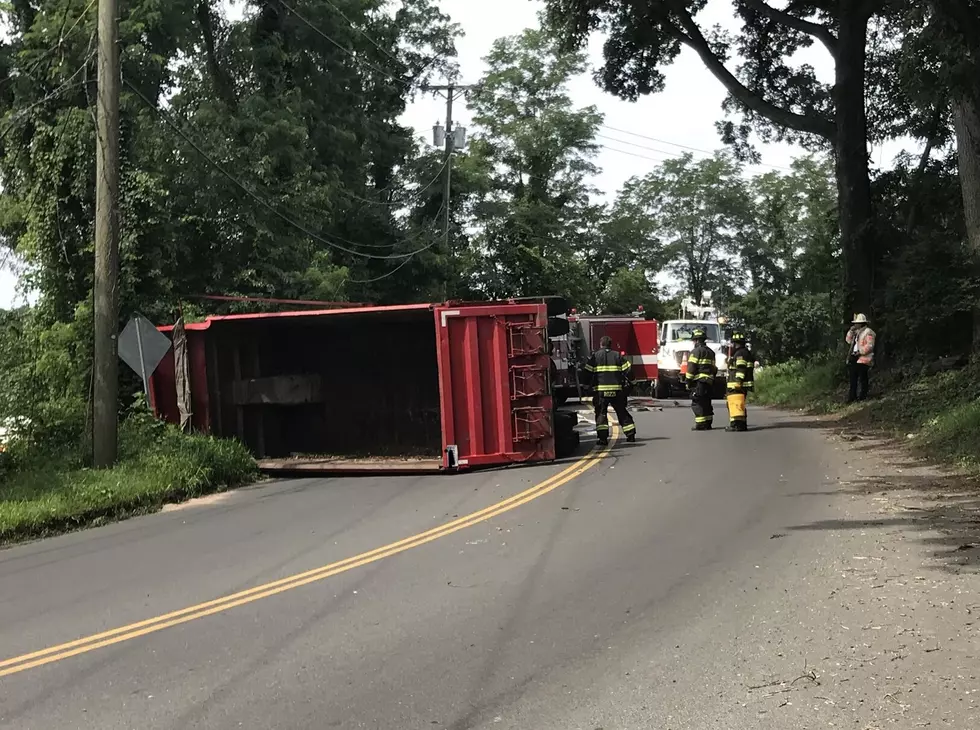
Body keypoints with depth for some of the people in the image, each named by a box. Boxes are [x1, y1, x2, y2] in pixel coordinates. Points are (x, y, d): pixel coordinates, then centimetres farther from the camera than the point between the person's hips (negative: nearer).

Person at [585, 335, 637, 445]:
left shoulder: (595, 356, 2)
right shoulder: (617, 356, 8)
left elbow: (588, 372, -1)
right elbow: (628, 369, 2)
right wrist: (627, 383, 12)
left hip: (600, 389, -2)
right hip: (617, 390, 2)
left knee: (601, 413, 1)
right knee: (622, 412, 13)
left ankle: (603, 437, -10)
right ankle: (631, 434, 12)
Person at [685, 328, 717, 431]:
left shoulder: (696, 351, -8)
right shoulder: (710, 352, 18)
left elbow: (691, 367, -13)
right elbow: (714, 368, 22)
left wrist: (688, 380, -9)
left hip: (698, 380, -8)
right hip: (709, 381, 8)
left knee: (697, 403, -7)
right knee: (706, 402, 14)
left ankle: (701, 425, -11)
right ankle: (708, 424, 16)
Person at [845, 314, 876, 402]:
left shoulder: (868, 332, -8)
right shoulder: (856, 332, 20)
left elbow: (869, 345, -16)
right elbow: (848, 340, 19)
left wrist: (860, 352, -21)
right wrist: (851, 331, 7)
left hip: (863, 359, -8)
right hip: (853, 358, 8)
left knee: (862, 378, -3)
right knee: (853, 379, 9)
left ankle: (862, 396, 2)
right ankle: (852, 396, 13)